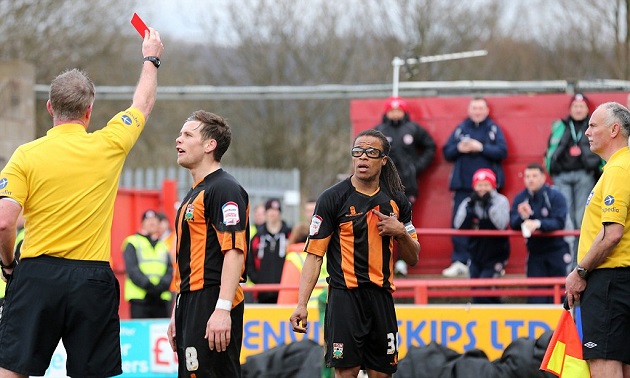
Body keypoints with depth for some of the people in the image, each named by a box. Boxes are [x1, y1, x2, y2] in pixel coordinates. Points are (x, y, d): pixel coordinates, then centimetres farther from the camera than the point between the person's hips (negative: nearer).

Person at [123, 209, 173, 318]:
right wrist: (148, 285, -17)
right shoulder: (132, 243, 6)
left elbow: (170, 270, 10)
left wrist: (162, 285, -10)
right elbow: (132, 269, -6)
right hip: (140, 298, -5)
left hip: (161, 299, 5)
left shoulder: (163, 246, 20)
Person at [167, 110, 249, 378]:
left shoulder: (224, 189, -10)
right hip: (191, 304, 10)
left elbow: (234, 251, -20)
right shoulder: (194, 194, 21)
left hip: (212, 305, -10)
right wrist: (177, 315, 24)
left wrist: (222, 309, -28)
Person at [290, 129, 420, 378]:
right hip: (345, 296, -4)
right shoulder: (333, 198, -3)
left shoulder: (397, 201, 10)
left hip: (382, 298, 4)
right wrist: (302, 304, -15)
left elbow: (413, 258, 17)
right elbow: (314, 254, -6)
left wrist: (401, 232, -5)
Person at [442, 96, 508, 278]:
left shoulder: (494, 129, 6)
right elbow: (447, 152, 11)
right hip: (463, 185, 2)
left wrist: (481, 148, -14)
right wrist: (459, 149, -8)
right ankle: (459, 261, -1)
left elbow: (502, 152, -5)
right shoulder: (460, 129, 13)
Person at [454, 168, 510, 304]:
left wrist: (490, 205, -26)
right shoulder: (469, 202, 0)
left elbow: (501, 224, -23)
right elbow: (460, 226, -12)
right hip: (476, 257, 5)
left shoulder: (501, 201, -9)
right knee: (476, 292, 7)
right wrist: (470, 205, -19)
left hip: (495, 256, -5)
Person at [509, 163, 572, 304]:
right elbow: (513, 224, -3)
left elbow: (559, 223, -19)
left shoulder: (555, 196, -8)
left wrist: (538, 224, -35)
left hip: (556, 251, -4)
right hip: (535, 252, 4)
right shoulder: (520, 198, 5)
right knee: (535, 298, -2)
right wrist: (522, 216, -26)